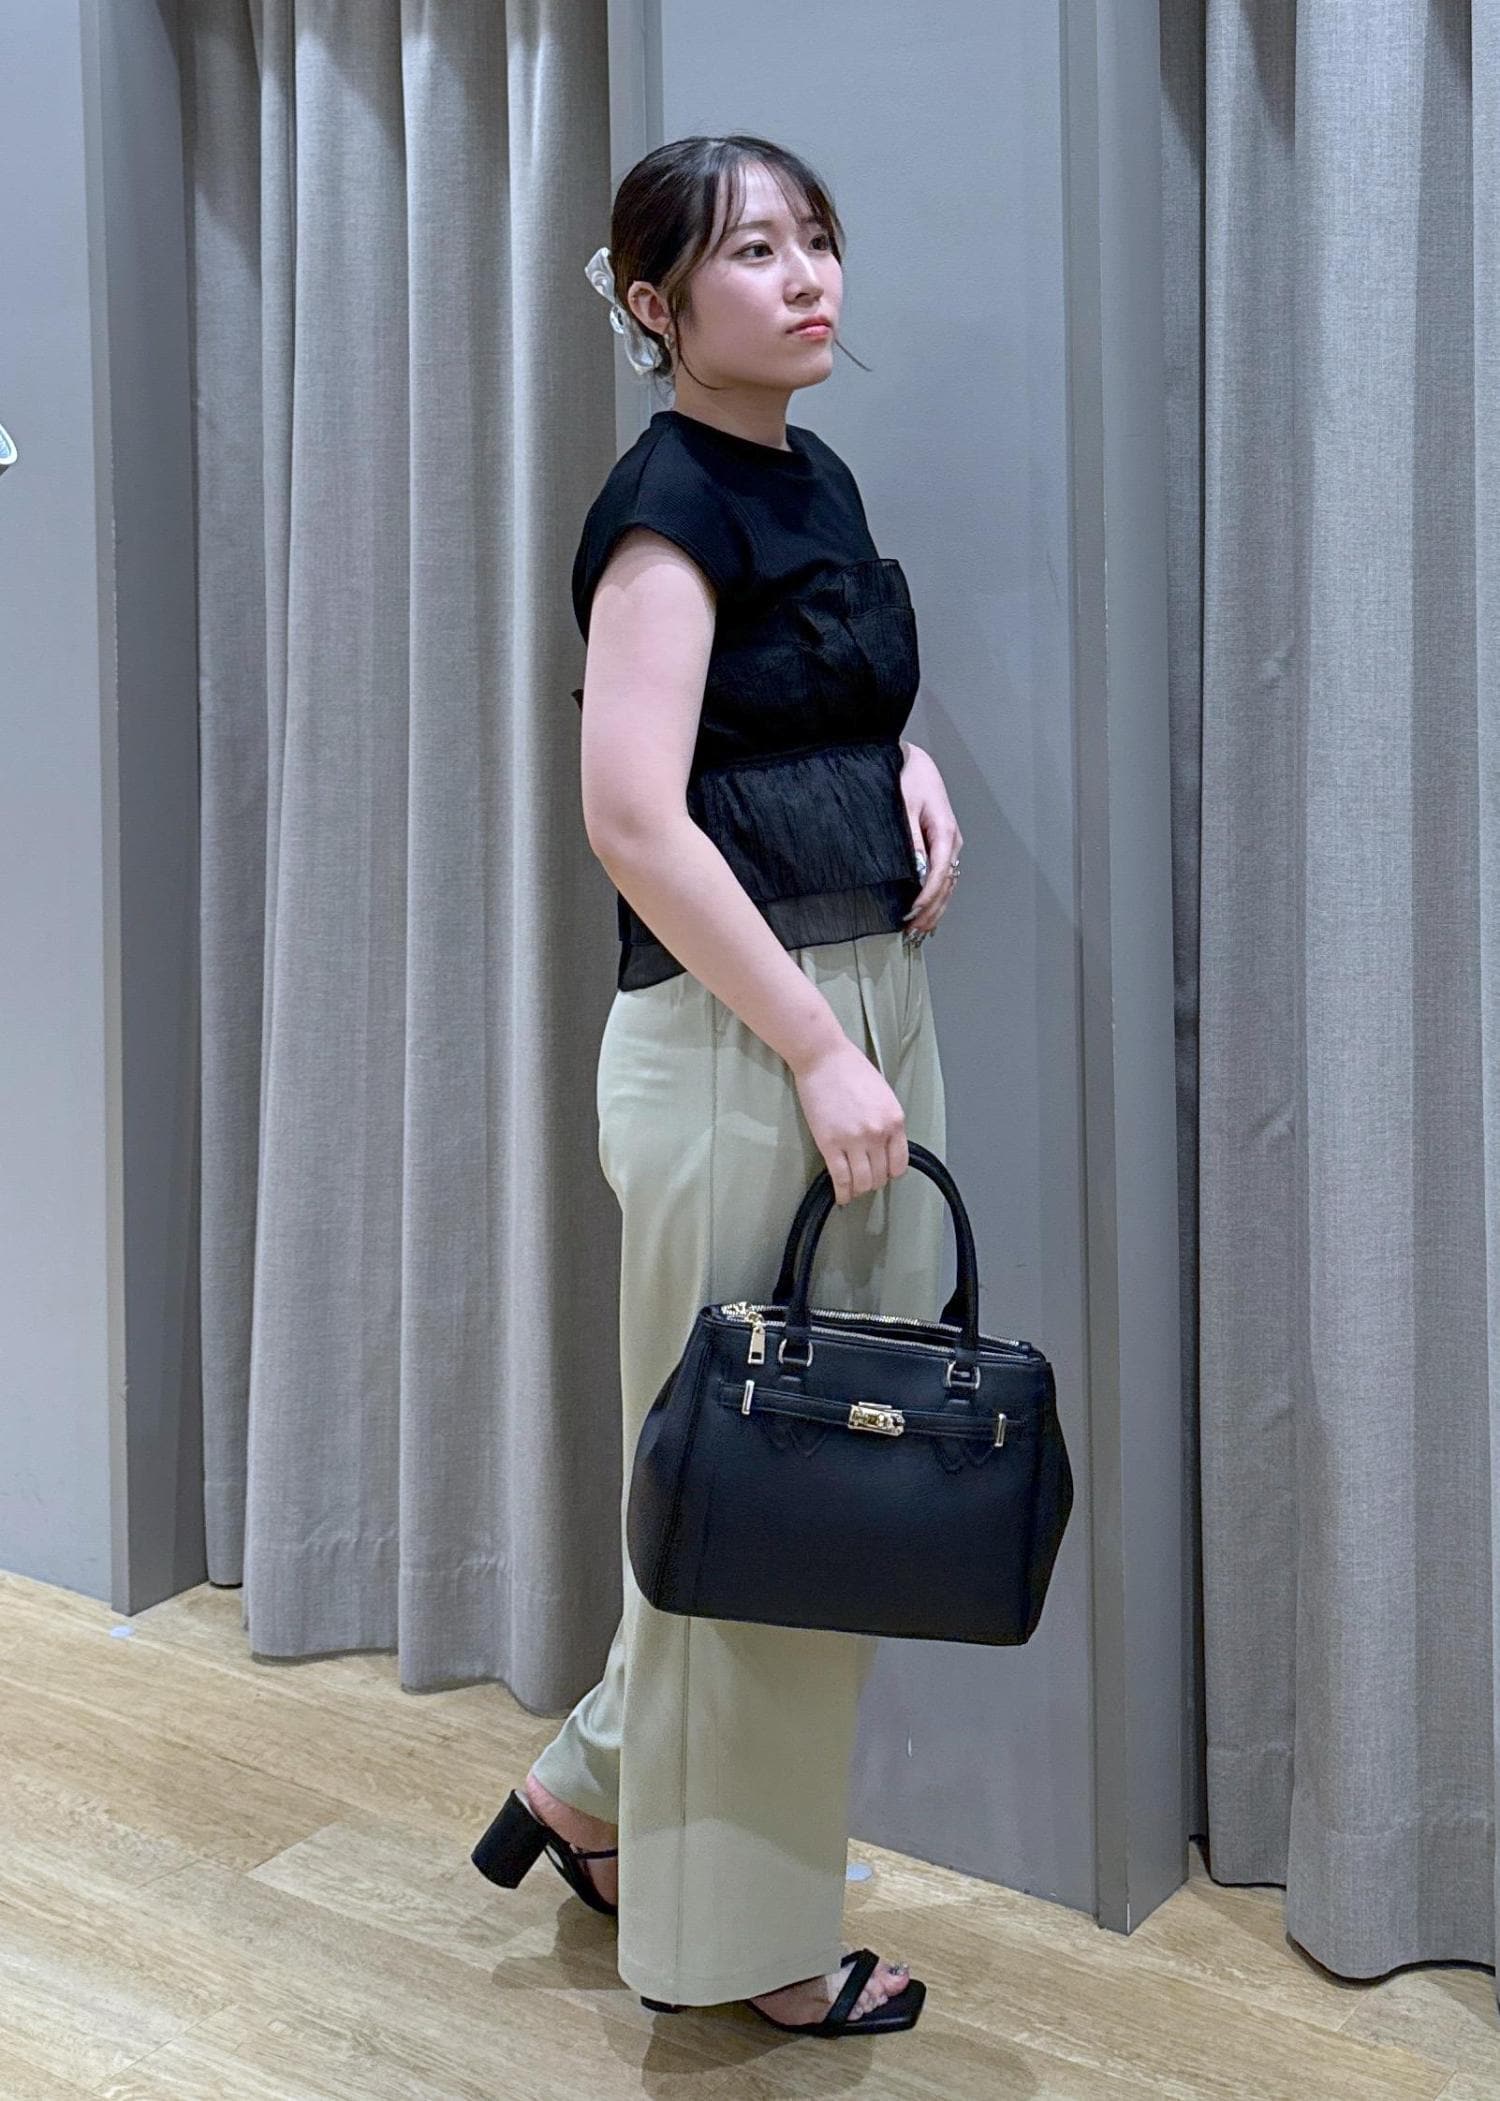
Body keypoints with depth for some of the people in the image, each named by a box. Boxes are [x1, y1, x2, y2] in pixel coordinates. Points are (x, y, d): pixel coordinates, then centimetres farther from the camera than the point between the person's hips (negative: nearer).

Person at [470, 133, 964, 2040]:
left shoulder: (817, 477, 13)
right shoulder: (670, 501, -12)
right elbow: (633, 817, -20)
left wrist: (910, 768, 6)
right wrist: (816, 1050, -19)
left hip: (868, 1003, 9)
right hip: (731, 1030, -9)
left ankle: (594, 1789, 32)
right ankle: (736, 1941, 22)